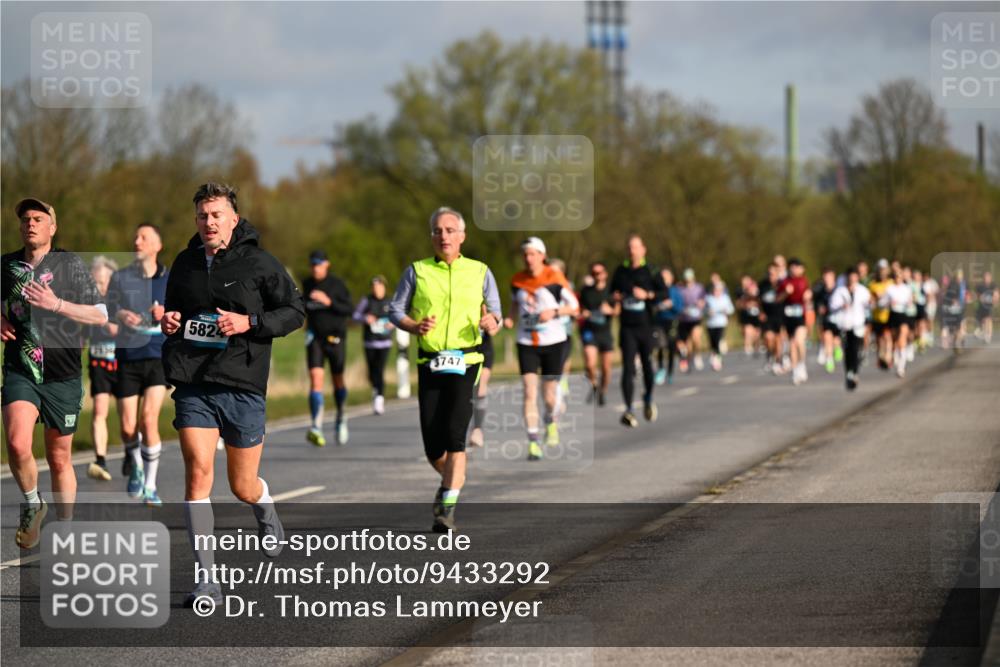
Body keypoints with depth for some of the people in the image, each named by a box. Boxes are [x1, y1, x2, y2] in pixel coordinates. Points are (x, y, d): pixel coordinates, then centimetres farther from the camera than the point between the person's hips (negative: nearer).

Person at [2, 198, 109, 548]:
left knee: (59, 459, 7)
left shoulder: (71, 264, 0)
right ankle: (31, 504, 4)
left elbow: (100, 316, -4)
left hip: (62, 376, -1)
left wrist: (57, 305, -17)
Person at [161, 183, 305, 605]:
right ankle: (206, 580, -13)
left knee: (243, 487, 8)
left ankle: (267, 516, 48)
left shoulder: (259, 263, -3)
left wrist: (250, 323, -14)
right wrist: (168, 323, 4)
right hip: (192, 384, 2)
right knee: (198, 471, -15)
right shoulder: (184, 264, 10)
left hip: (242, 384, -2)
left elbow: (295, 312, 0)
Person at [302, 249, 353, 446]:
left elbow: (350, 310, -12)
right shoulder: (307, 284, 7)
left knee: (337, 379, 9)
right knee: (316, 377, -14)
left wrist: (329, 302, -23)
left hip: (335, 337, -2)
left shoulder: (337, 284, -6)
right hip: (315, 337, 2)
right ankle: (317, 426, -24)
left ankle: (340, 417, 36)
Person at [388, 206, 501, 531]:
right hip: (429, 363, 2)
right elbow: (395, 310, 7)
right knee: (432, 442, 1)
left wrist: (491, 323, -14)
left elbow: (495, 312, 10)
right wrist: (415, 327, -13)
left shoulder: (480, 272, 10)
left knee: (455, 433, -17)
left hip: (465, 362, -1)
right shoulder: (417, 271, 9)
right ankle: (452, 478, 33)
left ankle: (448, 508, -17)